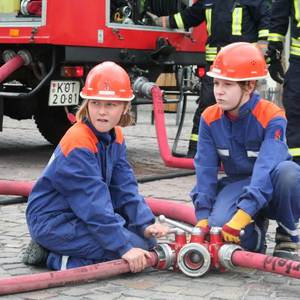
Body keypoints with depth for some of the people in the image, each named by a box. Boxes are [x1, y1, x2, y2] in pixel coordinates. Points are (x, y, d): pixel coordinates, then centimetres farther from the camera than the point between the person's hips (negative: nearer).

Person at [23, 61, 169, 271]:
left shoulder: (116, 137, 5)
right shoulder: (78, 143, -23)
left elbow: (124, 188, 2)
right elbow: (94, 203, -27)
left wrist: (146, 225, -12)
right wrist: (125, 248, -28)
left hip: (82, 217, 9)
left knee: (147, 238, 6)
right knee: (137, 246, -18)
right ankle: (55, 258, -9)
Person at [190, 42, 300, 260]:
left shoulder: (272, 117, -21)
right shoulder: (210, 119, -6)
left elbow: (267, 167, -32)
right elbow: (205, 169, -7)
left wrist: (243, 214, -42)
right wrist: (203, 217, -17)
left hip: (270, 188, -2)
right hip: (237, 183, 3)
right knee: (219, 225, -31)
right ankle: (256, 227, 8)